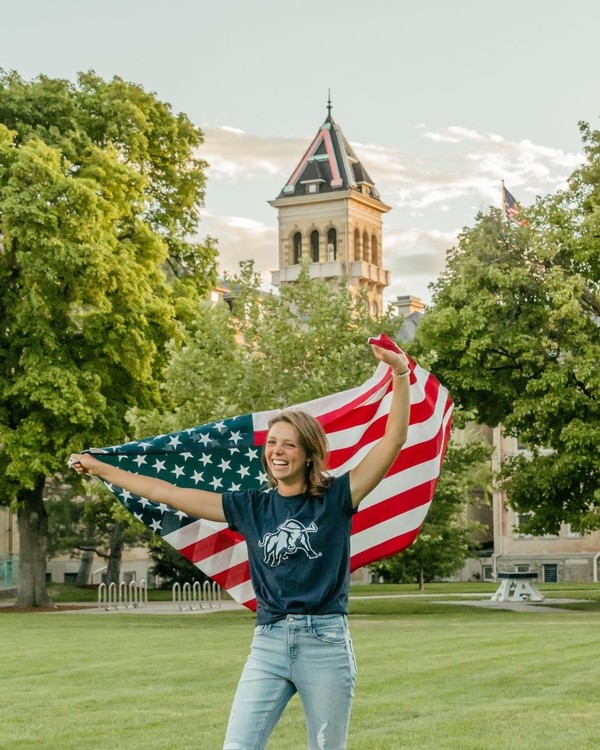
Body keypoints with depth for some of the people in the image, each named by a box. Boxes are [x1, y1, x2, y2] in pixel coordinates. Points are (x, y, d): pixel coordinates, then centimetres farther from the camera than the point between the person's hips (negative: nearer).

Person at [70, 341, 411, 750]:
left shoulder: (336, 498, 0)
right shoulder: (250, 507, 9)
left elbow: (393, 440, -8)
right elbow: (168, 493, 12)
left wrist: (401, 373, -18)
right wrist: (100, 469, 15)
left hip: (326, 642, -3)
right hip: (268, 643, 3)